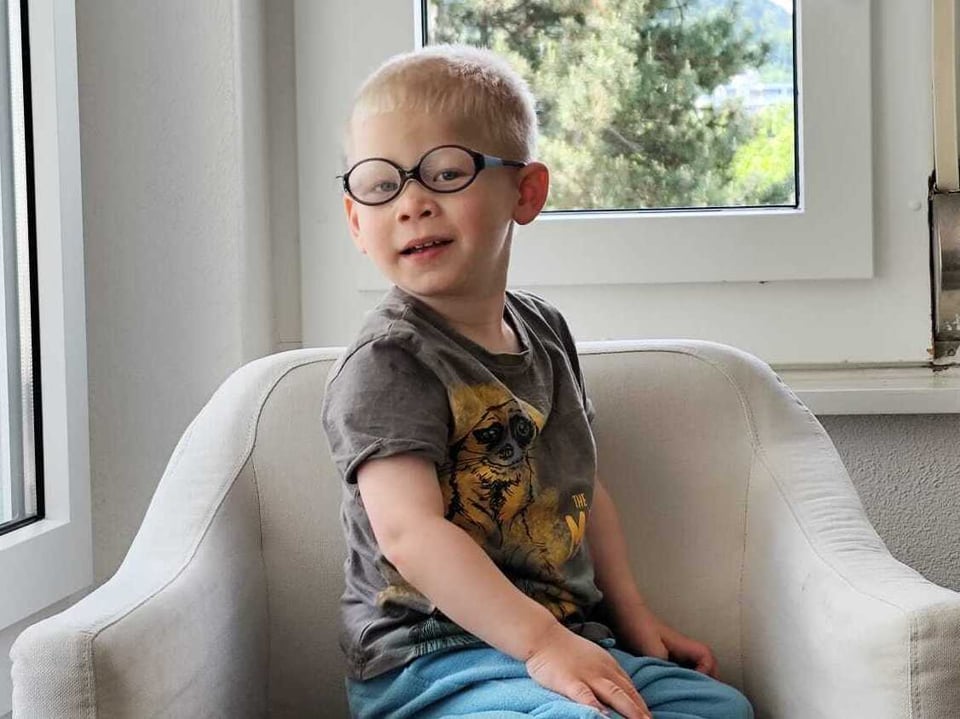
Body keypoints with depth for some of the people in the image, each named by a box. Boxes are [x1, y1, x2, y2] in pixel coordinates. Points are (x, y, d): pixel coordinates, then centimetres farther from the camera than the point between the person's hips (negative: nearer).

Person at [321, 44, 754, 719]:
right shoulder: (386, 365, -13)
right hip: (428, 658, -8)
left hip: (568, 641, 8)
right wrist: (540, 642, -31)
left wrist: (633, 615, 17)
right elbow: (410, 532, -24)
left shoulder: (544, 330, 12)